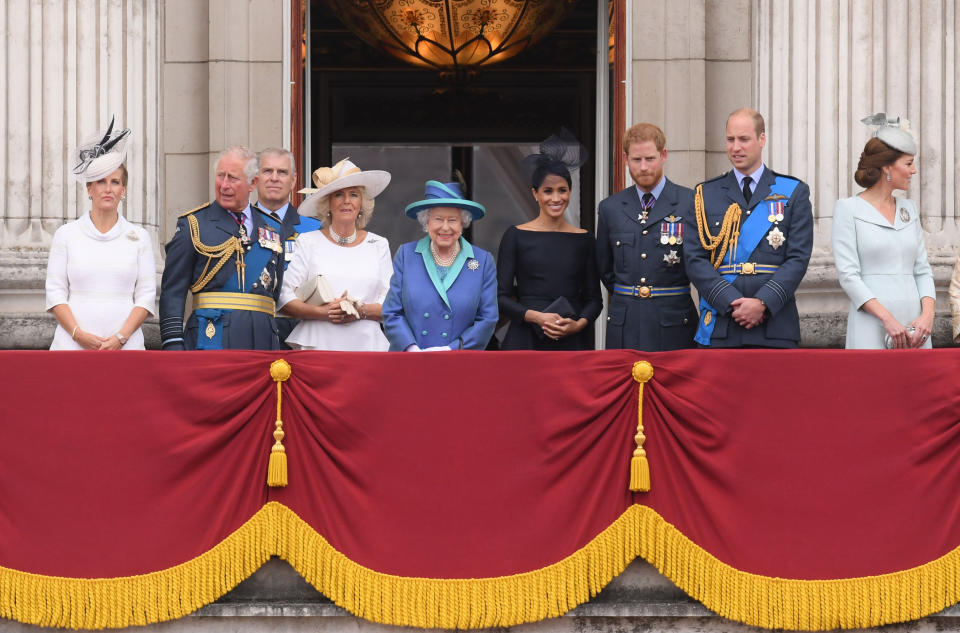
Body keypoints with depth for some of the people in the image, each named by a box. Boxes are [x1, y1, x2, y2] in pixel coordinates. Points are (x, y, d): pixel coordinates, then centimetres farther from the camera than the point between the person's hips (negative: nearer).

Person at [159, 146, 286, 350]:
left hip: (262, 340, 4)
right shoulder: (193, 224, 5)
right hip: (211, 336, -4)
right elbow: (173, 290, 0)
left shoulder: (273, 228, 17)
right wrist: (173, 343, -9)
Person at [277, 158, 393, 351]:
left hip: (367, 344, 1)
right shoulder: (308, 242, 8)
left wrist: (361, 311, -10)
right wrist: (322, 312, -13)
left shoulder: (378, 245, 14)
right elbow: (284, 298, 1)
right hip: (318, 344, -1)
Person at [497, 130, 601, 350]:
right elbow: (501, 297, 0)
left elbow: (594, 299, 11)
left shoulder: (583, 240, 9)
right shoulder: (516, 236, 3)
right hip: (526, 340, -2)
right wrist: (536, 316, -14)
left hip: (572, 340, 2)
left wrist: (579, 324, -8)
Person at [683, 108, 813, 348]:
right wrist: (732, 302, -10)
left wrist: (763, 303, -13)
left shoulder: (793, 192, 9)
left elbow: (798, 258, 1)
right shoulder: (705, 195, 11)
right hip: (719, 328, 1)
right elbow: (695, 259, 3)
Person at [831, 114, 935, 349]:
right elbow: (848, 275, -8)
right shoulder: (848, 209, -1)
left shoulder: (909, 209, 16)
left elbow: (922, 270, 14)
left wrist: (927, 314, -4)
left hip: (913, 327, 5)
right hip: (872, 328, -5)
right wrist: (887, 318, -17)